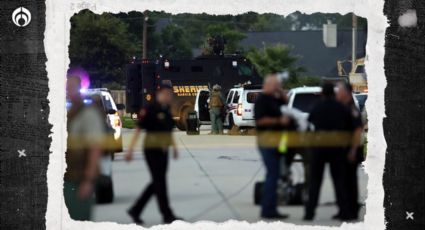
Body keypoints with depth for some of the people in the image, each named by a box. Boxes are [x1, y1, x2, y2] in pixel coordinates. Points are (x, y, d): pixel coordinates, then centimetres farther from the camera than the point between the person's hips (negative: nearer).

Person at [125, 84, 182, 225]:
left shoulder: (166, 111, 11)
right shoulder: (149, 110, -12)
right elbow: (138, 129, -14)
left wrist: (174, 147, 16)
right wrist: (130, 149, -18)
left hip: (163, 151, 8)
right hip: (152, 150, -8)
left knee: (157, 183, 9)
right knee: (160, 182, -6)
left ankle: (136, 210, 19)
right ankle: (167, 215, -2)